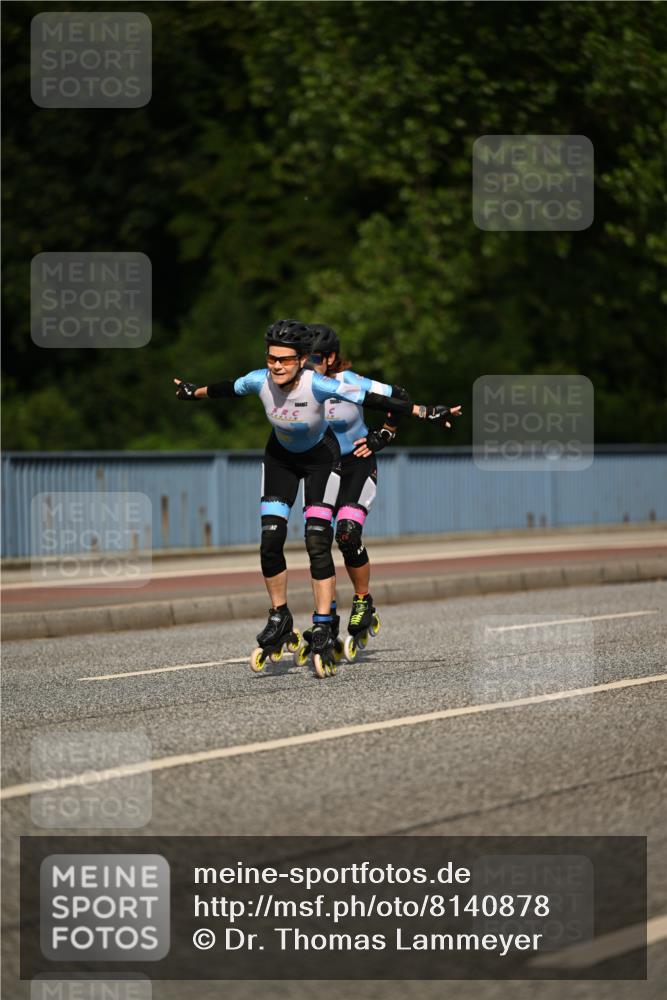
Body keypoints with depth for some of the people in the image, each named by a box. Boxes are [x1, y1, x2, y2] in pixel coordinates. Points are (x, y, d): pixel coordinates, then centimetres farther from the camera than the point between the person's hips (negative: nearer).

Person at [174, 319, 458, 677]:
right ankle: (279, 620, 14)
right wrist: (196, 392, 17)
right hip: (281, 456, 3)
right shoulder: (260, 381, -24)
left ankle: (323, 633, -10)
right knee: (270, 542, -6)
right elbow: (230, 388, -1)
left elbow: (374, 394, -30)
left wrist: (423, 412, -31)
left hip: (320, 456, -3)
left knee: (317, 544, -14)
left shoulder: (318, 385, -34)